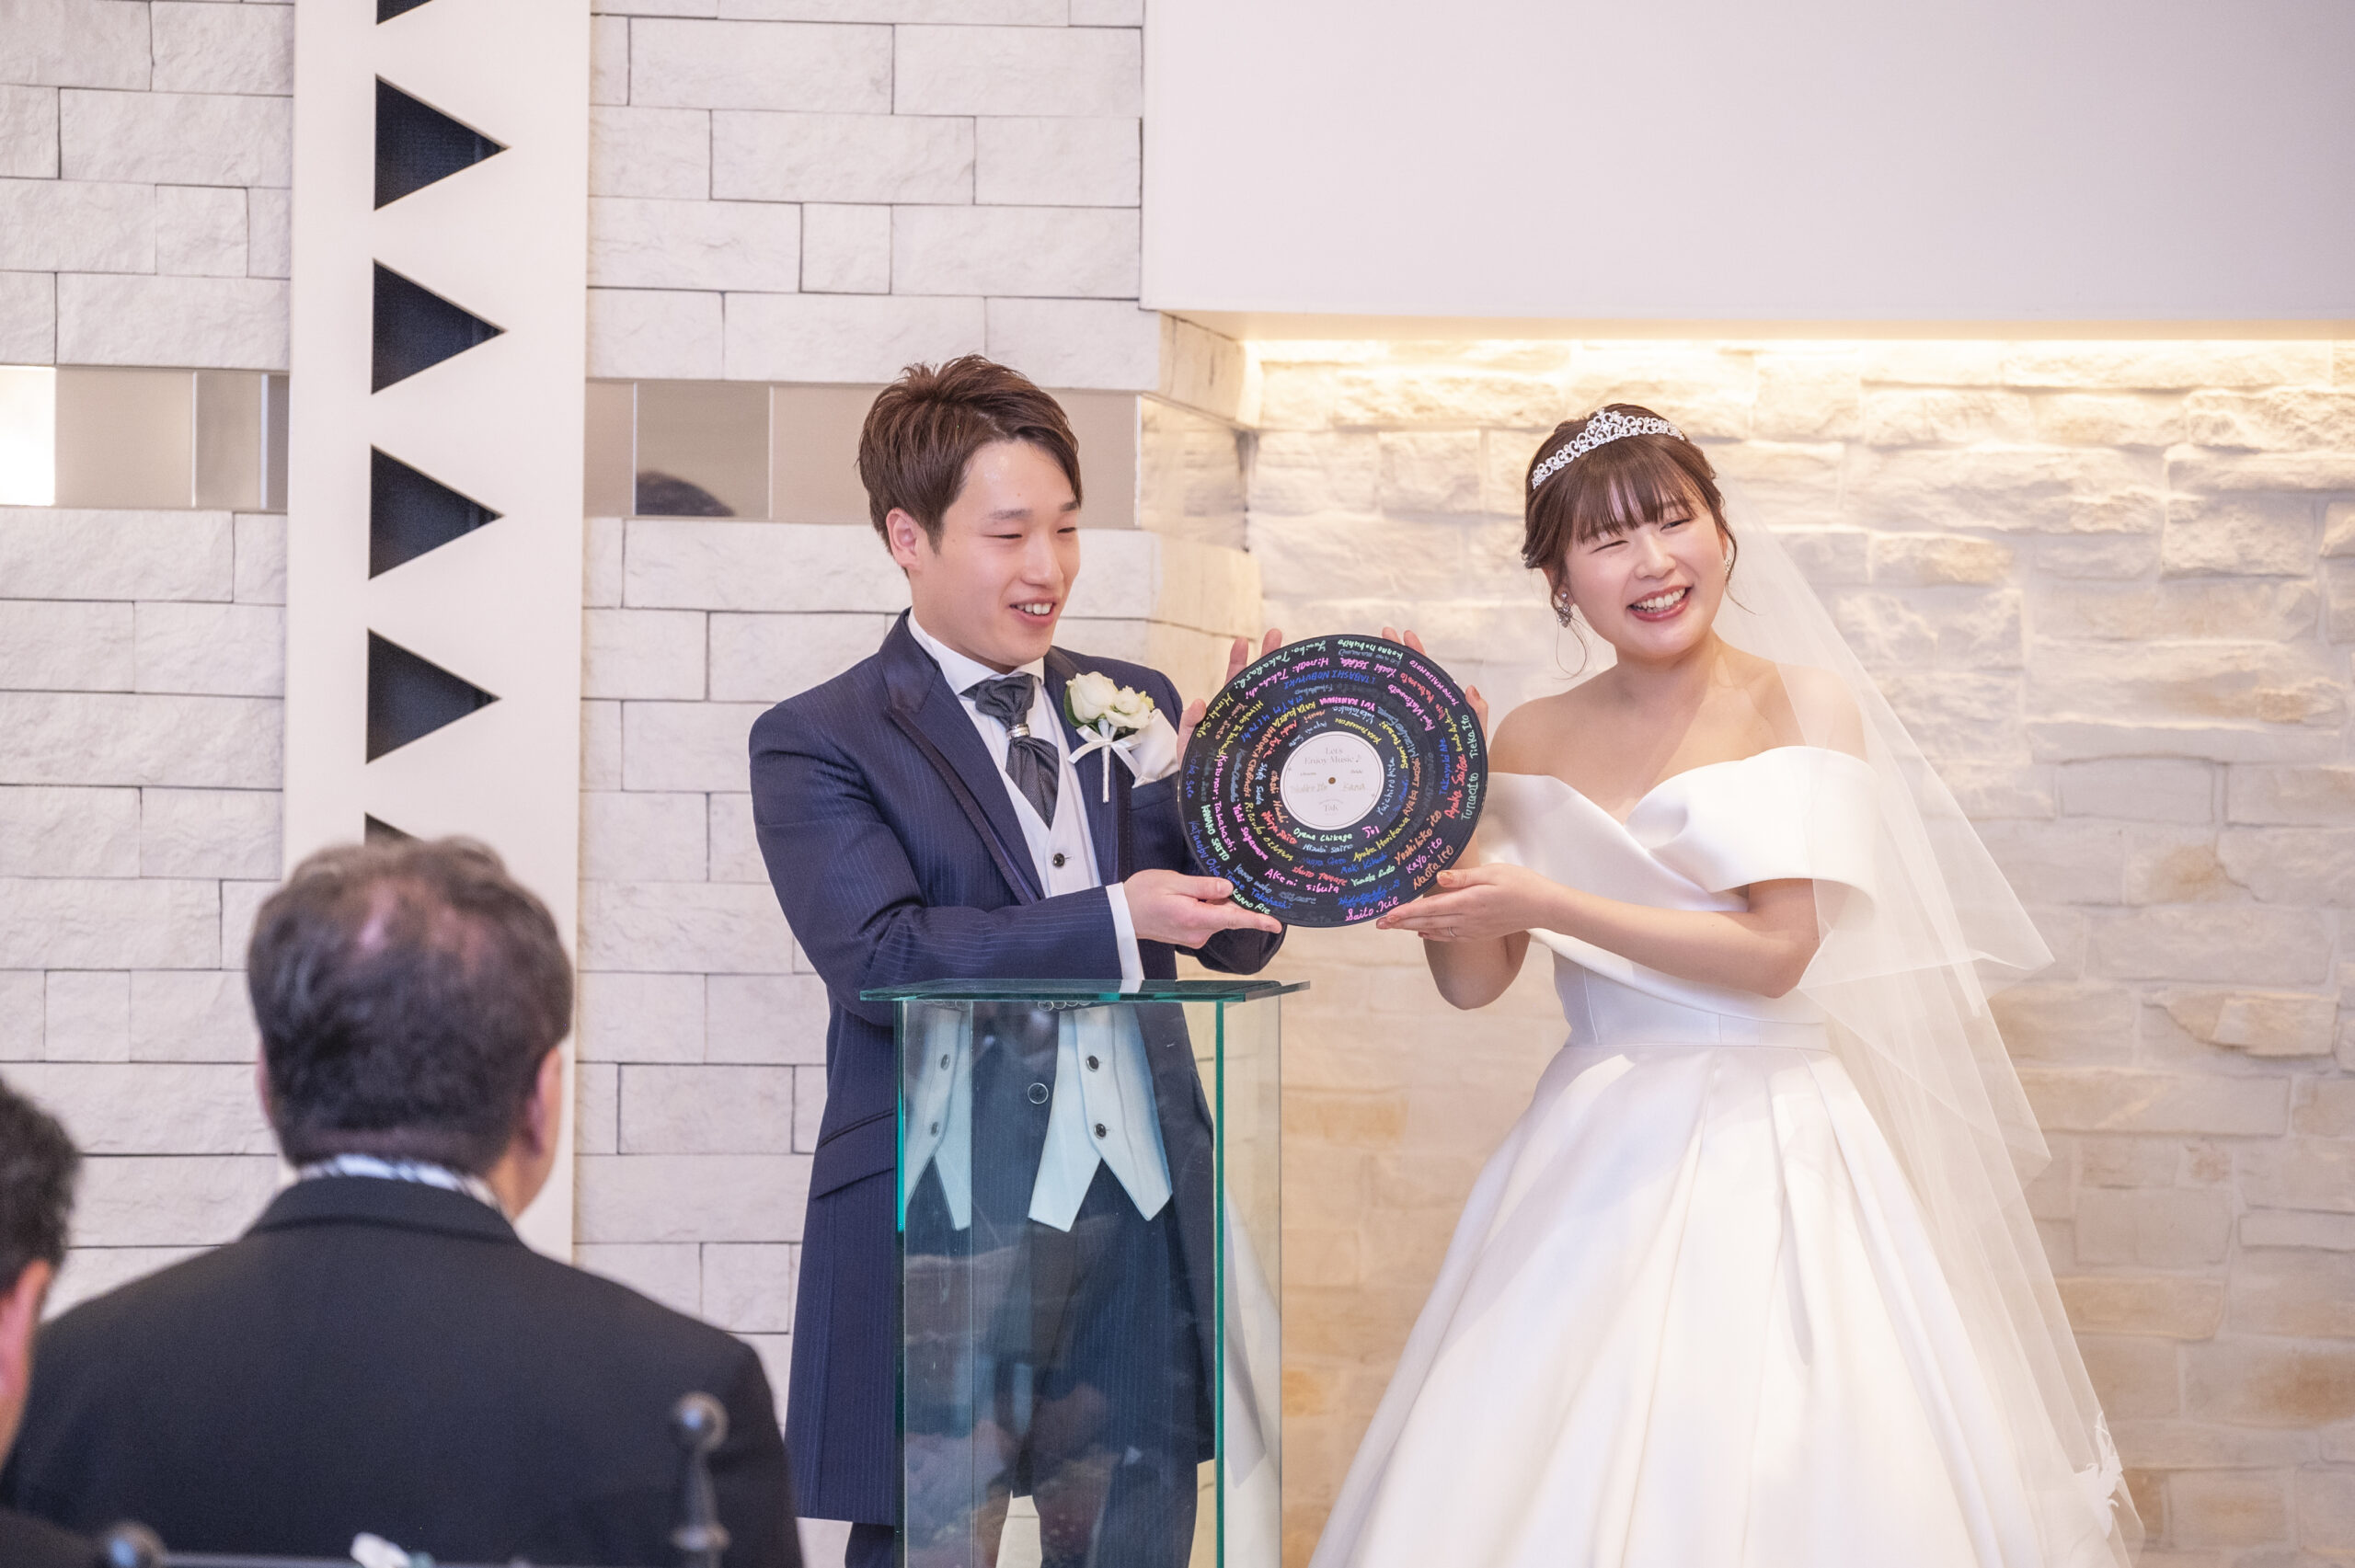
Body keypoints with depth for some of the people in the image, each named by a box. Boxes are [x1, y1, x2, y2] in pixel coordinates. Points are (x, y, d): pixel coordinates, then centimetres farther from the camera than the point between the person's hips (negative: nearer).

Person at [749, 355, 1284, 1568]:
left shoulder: (1132, 706, 13)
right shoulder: (817, 743, -2)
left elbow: (1243, 930, 8)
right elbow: (878, 958, -15)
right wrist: (1114, 921, -23)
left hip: (1144, 1225, 5)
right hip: (944, 1230, -5)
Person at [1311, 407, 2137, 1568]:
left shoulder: (1803, 705, -3)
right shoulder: (1532, 744, 9)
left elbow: (1776, 949, -12)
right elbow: (1473, 982, 9)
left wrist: (1546, 903, -18)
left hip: (1768, 1148, -4)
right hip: (1591, 1152, 4)